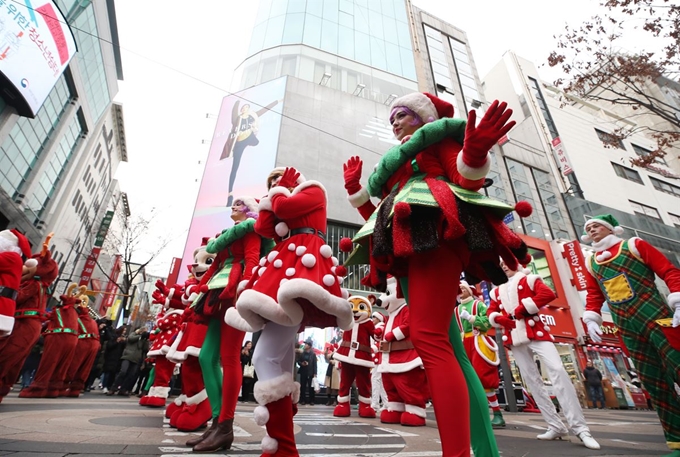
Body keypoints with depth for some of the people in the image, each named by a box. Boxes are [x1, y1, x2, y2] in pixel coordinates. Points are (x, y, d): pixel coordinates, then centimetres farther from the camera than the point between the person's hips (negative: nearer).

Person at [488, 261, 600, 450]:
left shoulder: (528, 279, 5)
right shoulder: (497, 291, 16)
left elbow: (548, 294, -11)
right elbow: (491, 314, 13)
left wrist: (521, 310, -14)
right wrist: (503, 319, -9)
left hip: (535, 332, -4)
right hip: (515, 339, 5)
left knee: (557, 370, -15)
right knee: (532, 380, 5)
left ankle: (579, 427, -6)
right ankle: (556, 426, 15)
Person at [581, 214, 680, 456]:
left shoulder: (634, 245, 3)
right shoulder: (591, 263, 14)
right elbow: (593, 296, 17)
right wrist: (591, 320, 4)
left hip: (656, 318, -4)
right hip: (628, 329, 4)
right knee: (655, 384, 8)